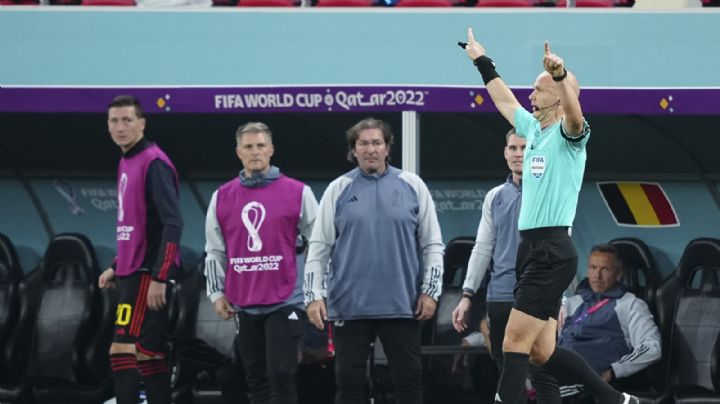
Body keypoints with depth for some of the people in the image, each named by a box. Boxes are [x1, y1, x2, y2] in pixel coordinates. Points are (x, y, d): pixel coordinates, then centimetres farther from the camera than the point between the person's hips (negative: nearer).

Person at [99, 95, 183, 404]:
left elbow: (172, 224, -19)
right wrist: (117, 268, 18)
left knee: (122, 352, -13)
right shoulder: (127, 163, 15)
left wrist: (159, 278, -22)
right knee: (149, 355, 9)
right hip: (132, 274, 9)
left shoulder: (153, 163, -13)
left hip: (148, 274, -9)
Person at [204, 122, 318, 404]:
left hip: (285, 303, -3)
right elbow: (214, 250, 14)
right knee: (256, 380, 8)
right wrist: (216, 292, 9)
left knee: (281, 375, -10)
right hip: (243, 306, 4)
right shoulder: (222, 197, 8)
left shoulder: (297, 193, -1)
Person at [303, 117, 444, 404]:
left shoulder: (412, 185, 6)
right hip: (349, 305, 0)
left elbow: (432, 244, 8)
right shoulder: (339, 189, 6)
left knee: (410, 379, 2)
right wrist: (314, 295, -2)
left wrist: (430, 291, 1)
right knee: (350, 381, 2)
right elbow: (318, 246, 5)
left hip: (402, 304, 0)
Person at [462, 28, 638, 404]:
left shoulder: (568, 134, -8)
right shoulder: (533, 129, 16)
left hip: (551, 252, -9)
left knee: (516, 341, -11)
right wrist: (482, 62, 40)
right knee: (542, 352, 8)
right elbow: (505, 101, 34)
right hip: (531, 248, 9)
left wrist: (561, 74, -48)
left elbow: (574, 115, -32)